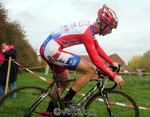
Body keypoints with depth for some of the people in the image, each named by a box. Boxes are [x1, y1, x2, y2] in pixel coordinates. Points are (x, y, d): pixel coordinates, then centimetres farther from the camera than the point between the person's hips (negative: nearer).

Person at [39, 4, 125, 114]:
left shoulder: (90, 27, 10)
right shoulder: (87, 32, -18)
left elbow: (98, 48, 23)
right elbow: (96, 60, -19)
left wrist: (112, 62, 24)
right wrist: (114, 76, -13)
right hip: (52, 50, -10)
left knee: (65, 81, 25)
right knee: (90, 70, -12)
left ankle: (50, 109, 35)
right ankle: (66, 101, -2)